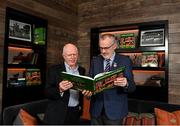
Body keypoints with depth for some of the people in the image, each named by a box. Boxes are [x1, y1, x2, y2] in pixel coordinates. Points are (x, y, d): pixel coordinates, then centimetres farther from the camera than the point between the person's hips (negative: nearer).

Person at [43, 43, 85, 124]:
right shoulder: (54, 70, -7)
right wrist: (59, 89, -28)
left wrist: (81, 106, 9)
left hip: (75, 113, 4)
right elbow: (47, 92, -12)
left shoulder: (82, 70, 5)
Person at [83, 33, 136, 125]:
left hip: (115, 110, -2)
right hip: (96, 109, 3)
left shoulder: (125, 61, -5)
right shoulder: (95, 61, 5)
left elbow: (132, 87, -8)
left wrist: (126, 84, -30)